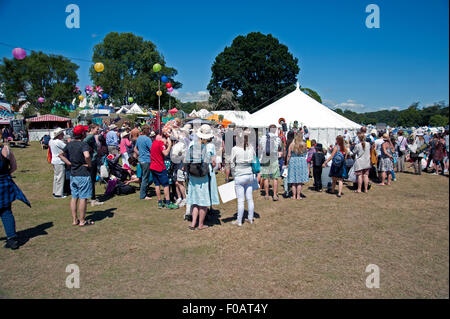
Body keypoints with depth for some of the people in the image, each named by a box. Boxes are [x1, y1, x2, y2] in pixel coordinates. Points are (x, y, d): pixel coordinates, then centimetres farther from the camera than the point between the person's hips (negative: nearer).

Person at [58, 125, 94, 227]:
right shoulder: (83, 144, -16)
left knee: (74, 197, 13)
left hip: (73, 175, 7)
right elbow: (87, 156, -33)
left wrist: (70, 163, 9)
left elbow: (61, 155, 14)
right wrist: (89, 164, -15)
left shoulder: (69, 144, 7)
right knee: (83, 198, 1)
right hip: (83, 175, -7)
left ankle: (75, 220, 21)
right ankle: (82, 221, 9)